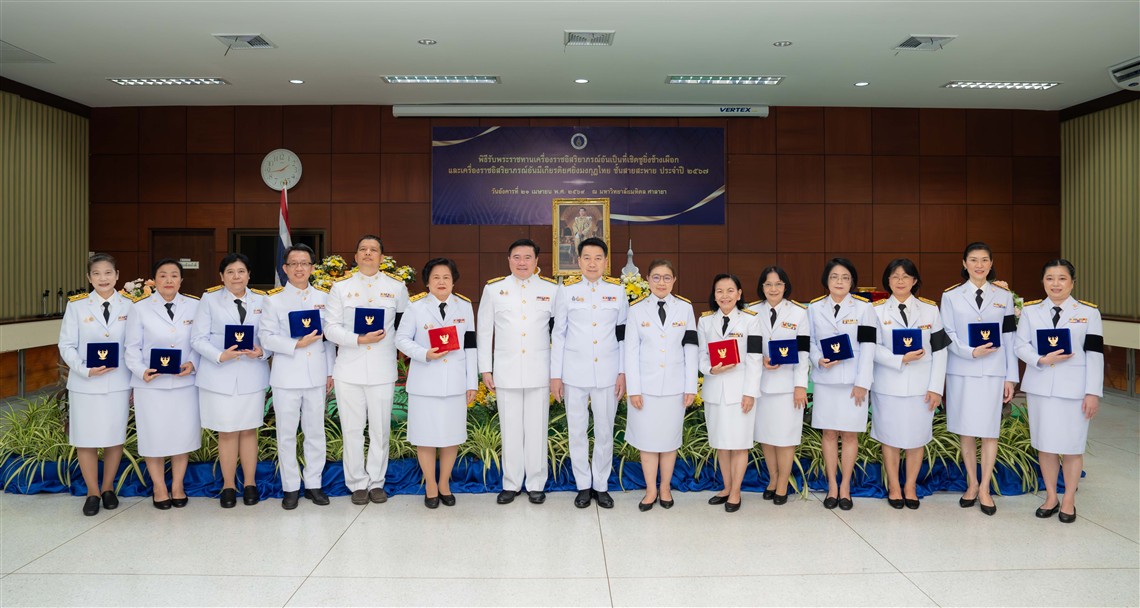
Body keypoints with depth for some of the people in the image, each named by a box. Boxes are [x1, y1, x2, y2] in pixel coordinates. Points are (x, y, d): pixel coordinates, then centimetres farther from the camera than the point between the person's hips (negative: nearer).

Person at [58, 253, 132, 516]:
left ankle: (108, 488, 27)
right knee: (86, 439, 5)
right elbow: (66, 345, 0)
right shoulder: (76, 306, 1)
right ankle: (92, 492, 22)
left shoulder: (129, 306, 2)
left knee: (115, 437, 8)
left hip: (119, 383, 0)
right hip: (85, 384, 0)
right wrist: (85, 370, -16)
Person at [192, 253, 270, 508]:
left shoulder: (261, 300, 6)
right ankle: (228, 485, 19)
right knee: (227, 432, 4)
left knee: (249, 430, 8)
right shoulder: (210, 298, 1)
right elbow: (198, 338, -3)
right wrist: (220, 356, -18)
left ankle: (250, 483, 21)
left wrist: (261, 351, -16)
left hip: (252, 375, 1)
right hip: (219, 376, -1)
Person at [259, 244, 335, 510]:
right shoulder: (274, 299, -1)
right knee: (286, 434, 6)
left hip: (316, 375, 2)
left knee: (315, 432, 9)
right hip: (286, 376, -2)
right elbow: (266, 337, -7)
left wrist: (330, 372, 7)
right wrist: (297, 344, -19)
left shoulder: (323, 297, 7)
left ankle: (313, 483, 22)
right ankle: (290, 487, 18)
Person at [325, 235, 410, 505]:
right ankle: (357, 484, 17)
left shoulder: (396, 286, 6)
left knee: (380, 429, 6)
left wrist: (397, 343, 6)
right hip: (349, 369, 0)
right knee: (352, 429, 5)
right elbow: (331, 328, -2)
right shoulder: (341, 286, 5)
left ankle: (376, 482, 19)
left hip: (382, 369, 0)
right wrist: (359, 339, -15)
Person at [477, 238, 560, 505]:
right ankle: (511, 484, 20)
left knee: (537, 429, 6)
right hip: (506, 371, 1)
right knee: (510, 429, 7)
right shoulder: (493, 289, 3)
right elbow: (484, 331, 7)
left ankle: (536, 485, 18)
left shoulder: (552, 289, 2)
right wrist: (485, 369, 4)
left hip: (539, 371, 0)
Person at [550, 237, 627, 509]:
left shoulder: (617, 290, 2)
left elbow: (623, 335, 6)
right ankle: (583, 486, 21)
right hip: (575, 372, 0)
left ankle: (601, 485, 22)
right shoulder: (566, 290, -1)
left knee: (605, 432, 7)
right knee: (577, 431, 7)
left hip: (607, 373, 1)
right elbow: (558, 335, 2)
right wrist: (555, 375, 0)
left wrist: (623, 372, 2)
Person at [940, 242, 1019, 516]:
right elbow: (948, 336, 0)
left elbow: (1009, 338, 6)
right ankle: (971, 484, 21)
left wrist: (1011, 377, 3)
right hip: (961, 371, 0)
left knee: (990, 431, 1)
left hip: (993, 372, 1)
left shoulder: (1003, 296, 7)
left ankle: (984, 489, 12)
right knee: (965, 431, 6)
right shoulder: (951, 295, 3)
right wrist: (971, 352, -17)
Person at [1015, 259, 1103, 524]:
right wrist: (1041, 360, -18)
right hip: (1040, 387, 2)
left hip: (1073, 389, -2)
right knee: (1045, 444, 9)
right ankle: (1050, 497, 24)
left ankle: (1069, 501, 19)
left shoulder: (1088, 312, 1)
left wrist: (1093, 392, -7)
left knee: (1072, 446, 3)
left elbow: (1095, 354, -2)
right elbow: (1021, 346, 2)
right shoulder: (1030, 310, 5)